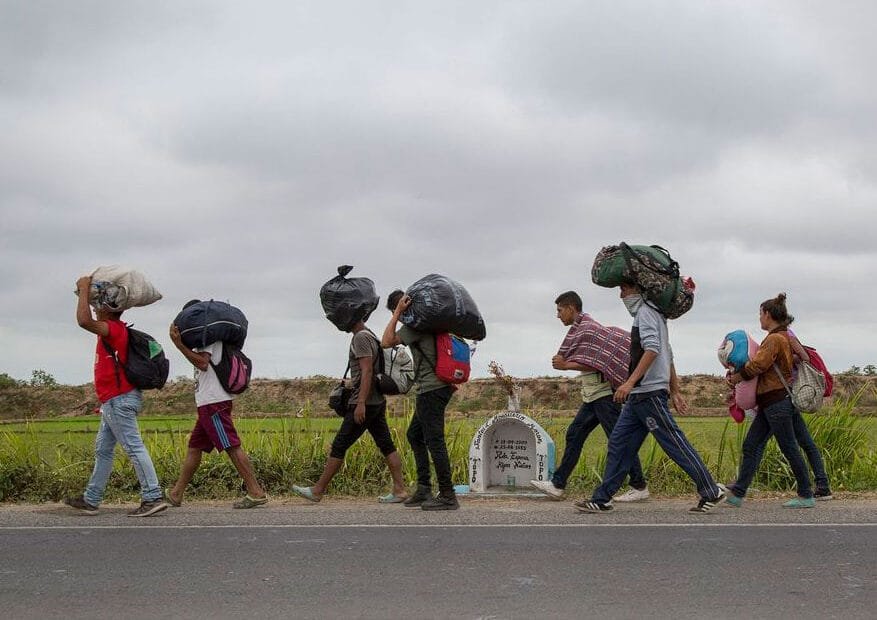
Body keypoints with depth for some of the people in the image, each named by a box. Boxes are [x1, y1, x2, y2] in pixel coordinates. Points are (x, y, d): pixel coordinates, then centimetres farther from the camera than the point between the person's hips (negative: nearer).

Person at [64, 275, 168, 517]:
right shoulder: (113, 329, 16)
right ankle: (90, 500, 23)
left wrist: (84, 289, -20)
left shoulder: (113, 329, -14)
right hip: (115, 401, 11)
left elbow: (84, 320, -28)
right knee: (102, 450, 15)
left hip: (119, 400, -11)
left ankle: (153, 497, -16)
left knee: (133, 447, -13)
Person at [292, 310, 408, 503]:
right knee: (386, 445, 5)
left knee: (339, 446, -4)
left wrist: (361, 403, -24)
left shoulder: (361, 337, -12)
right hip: (377, 402, 10)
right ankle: (400, 489, 3)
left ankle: (318, 491, 2)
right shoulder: (369, 336, 19)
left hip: (364, 403, -10)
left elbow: (367, 371, -21)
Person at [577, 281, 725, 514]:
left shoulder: (645, 312, -8)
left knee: (674, 442, -6)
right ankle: (602, 499, 8)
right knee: (619, 443, 7)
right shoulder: (654, 315, 23)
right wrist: (675, 391, 24)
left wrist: (630, 382, -28)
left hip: (649, 392, -10)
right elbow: (668, 356, 25)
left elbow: (652, 349, -22)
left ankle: (711, 492, 1)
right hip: (638, 396, 10)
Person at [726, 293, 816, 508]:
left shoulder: (774, 339, -15)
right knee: (751, 445, 7)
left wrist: (735, 378, -4)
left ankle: (806, 496, 7)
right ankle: (737, 493, 8)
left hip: (778, 403, -10)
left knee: (789, 448, -2)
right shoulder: (784, 337, 17)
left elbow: (756, 365, -19)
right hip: (771, 403, 10)